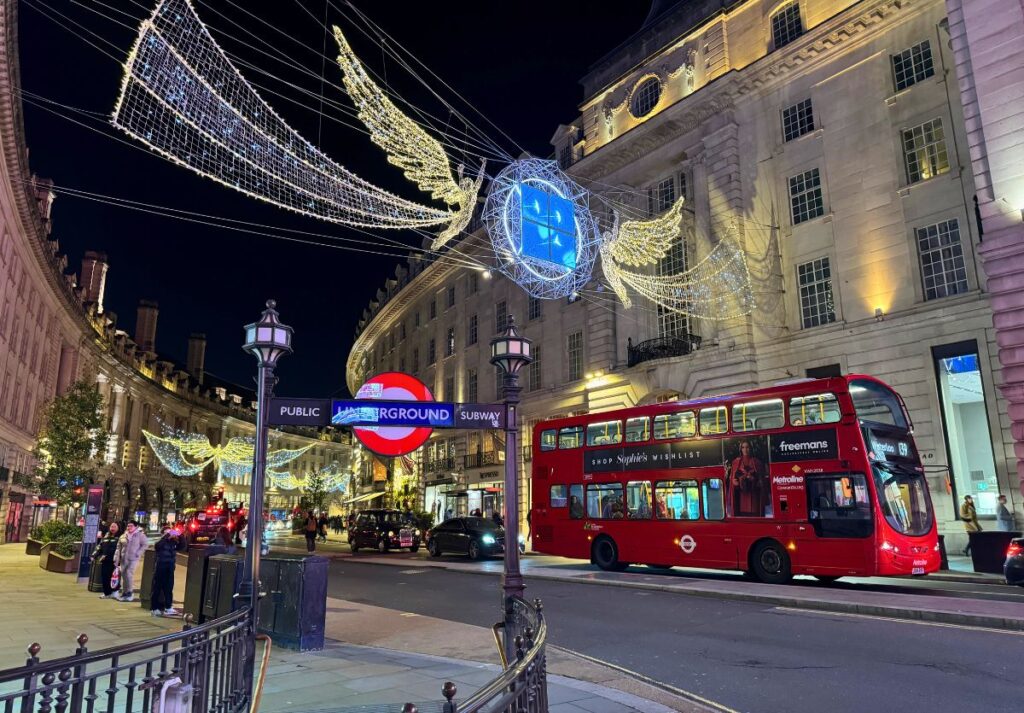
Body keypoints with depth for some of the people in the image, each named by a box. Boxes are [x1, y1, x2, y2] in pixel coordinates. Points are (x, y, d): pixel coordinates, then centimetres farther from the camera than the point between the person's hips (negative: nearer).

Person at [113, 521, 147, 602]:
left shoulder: (140, 535, -1)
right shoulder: (123, 536, 12)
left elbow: (145, 544, -4)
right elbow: (118, 549, 13)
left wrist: (138, 553, -11)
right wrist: (116, 560, 7)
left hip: (134, 559, -5)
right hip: (124, 559, 5)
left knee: (129, 573, -16)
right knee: (124, 575, 6)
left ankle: (130, 591, -3)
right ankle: (124, 592, 17)